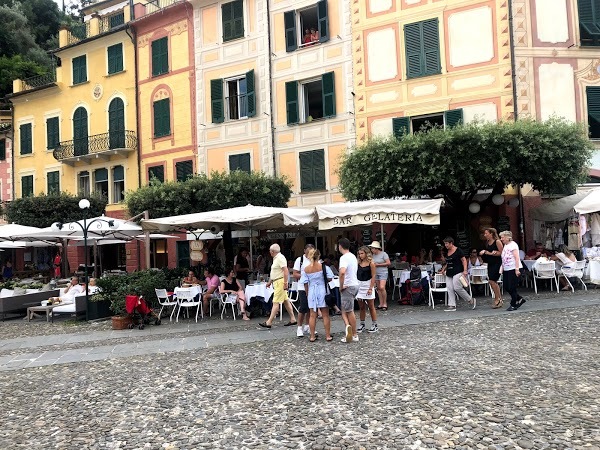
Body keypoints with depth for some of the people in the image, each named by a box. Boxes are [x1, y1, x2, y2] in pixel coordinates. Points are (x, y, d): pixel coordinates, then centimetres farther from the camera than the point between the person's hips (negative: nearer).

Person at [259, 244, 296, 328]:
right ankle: (293, 319, 16)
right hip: (277, 282, 10)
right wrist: (269, 282, 26)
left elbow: (286, 271, -22)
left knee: (276, 302, -9)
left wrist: (285, 283, -25)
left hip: (280, 282, -10)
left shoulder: (280, 258, -14)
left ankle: (269, 322, -10)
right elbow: (274, 273, 24)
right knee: (285, 301, 11)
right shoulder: (276, 258, 17)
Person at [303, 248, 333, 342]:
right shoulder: (323, 266, -10)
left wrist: (307, 294, 12)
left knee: (312, 315, 8)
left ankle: (312, 336, 12)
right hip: (322, 290, -2)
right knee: (325, 315, 6)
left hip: (311, 292, 2)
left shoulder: (306, 269, -3)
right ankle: (328, 336, 10)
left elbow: (305, 283, 1)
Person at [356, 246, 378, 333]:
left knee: (371, 306, 3)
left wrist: (371, 288, -15)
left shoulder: (371, 263, -7)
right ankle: (362, 325, 18)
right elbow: (356, 274, 10)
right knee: (361, 307, 10)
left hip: (367, 284, -5)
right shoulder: (359, 263, 7)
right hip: (359, 285, 5)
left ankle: (374, 325, 11)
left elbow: (373, 276, -10)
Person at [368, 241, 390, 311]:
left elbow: (388, 263, -10)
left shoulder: (383, 254, -7)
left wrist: (378, 264, -12)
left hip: (383, 273, -6)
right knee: (378, 288, 6)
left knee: (382, 287, -16)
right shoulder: (373, 255, 11)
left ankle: (385, 304, -6)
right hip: (376, 273, 6)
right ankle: (381, 304, 12)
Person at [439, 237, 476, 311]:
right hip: (449, 273, 8)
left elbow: (464, 260, -9)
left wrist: (465, 270, -18)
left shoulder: (458, 251, -6)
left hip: (457, 272, -8)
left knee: (457, 288, -14)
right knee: (450, 289, -1)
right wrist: (443, 269, 21)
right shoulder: (447, 252, 15)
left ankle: (471, 300, 4)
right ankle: (452, 305, 1)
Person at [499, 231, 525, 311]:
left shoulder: (513, 245, -11)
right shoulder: (505, 246, 15)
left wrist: (517, 269, -22)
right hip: (506, 269, 9)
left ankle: (513, 305, 6)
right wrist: (502, 268, 16)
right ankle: (520, 299, 21)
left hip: (513, 269, -9)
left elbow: (517, 257, -18)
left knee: (512, 288, -5)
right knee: (506, 287, 7)